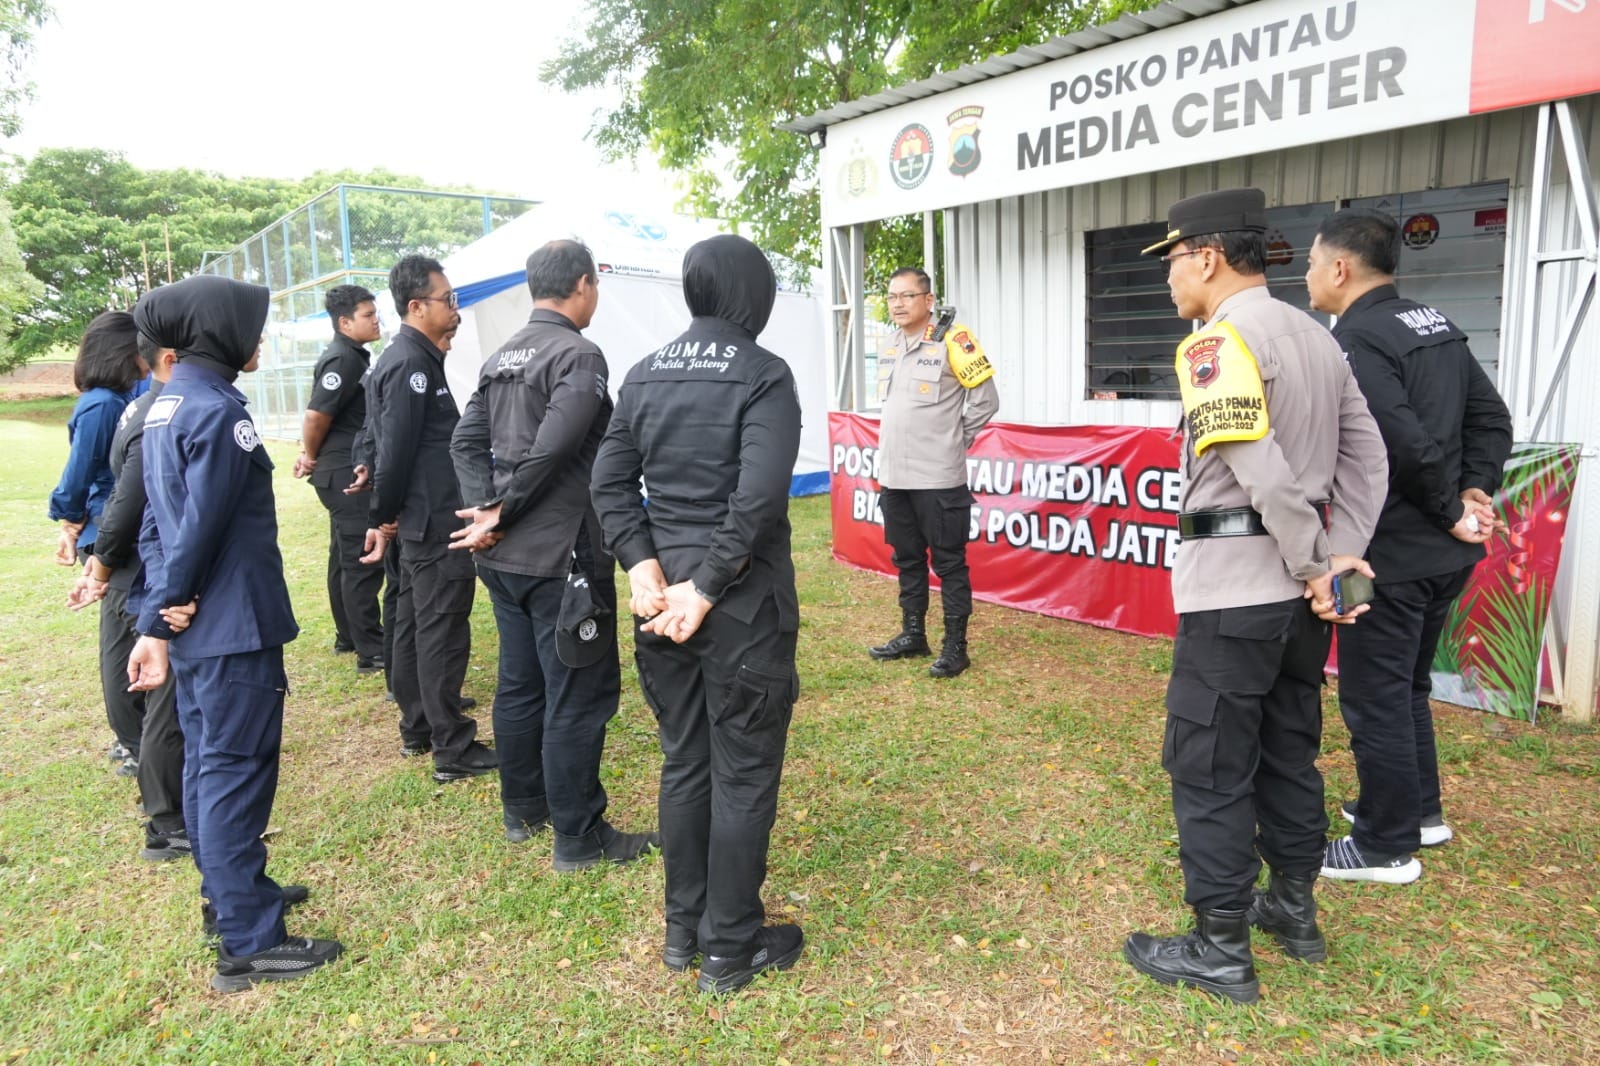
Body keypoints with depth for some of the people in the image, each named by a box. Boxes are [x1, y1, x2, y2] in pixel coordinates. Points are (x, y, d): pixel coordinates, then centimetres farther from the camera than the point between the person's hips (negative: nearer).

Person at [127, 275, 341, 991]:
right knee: (237, 771, -3)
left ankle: (227, 894, 35)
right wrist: (167, 608, -5)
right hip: (233, 628, -9)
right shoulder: (218, 411, -18)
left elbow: (158, 521, 11)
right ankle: (249, 943, 5)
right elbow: (203, 523, -19)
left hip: (195, 628, 9)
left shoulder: (166, 405, 12)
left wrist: (158, 617, 9)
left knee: (207, 762, 19)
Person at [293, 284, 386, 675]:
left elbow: (318, 416, 22)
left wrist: (310, 456, 14)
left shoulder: (353, 356, 15)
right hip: (345, 473, -10)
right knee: (363, 561, -8)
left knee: (345, 558, 17)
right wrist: (312, 458, -5)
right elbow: (316, 415, -20)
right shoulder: (342, 359, -16)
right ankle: (371, 652, -5)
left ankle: (348, 636, 28)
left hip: (346, 473, 10)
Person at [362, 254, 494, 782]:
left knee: (414, 624, 17)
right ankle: (453, 750, 5)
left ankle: (416, 729, 30)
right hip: (436, 522, -10)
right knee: (443, 633, -4)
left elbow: (387, 446, 15)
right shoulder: (412, 366, -17)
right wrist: (383, 517, -9)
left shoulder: (403, 359, 14)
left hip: (419, 521, 10)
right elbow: (395, 450, -19)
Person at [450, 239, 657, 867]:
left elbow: (467, 441, 8)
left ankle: (523, 810, 32)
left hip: (504, 557, 9)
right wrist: (500, 516, -10)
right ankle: (579, 838, 10)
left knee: (520, 684, 18)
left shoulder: (501, 357, 12)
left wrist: (486, 510, -1)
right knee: (579, 697, 1)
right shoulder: (579, 355, -14)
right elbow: (551, 451, -21)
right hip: (562, 556, -9)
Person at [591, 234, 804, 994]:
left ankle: (683, 929, 32)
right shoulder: (763, 374, -11)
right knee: (744, 775, 7)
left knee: (684, 764, 18)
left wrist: (644, 567, -4)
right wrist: (707, 589, -17)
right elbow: (758, 495, -22)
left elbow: (610, 483, 3)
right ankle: (731, 949, 21)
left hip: (666, 591, 6)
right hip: (742, 601, -6)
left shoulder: (645, 374, 8)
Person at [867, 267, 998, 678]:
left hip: (938, 478, -7)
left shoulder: (951, 342, -10)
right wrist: (887, 460, 15)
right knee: (907, 559, 16)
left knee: (949, 563, 1)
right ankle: (913, 635, 28)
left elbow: (985, 399, -6)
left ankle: (955, 646, 10)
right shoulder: (890, 347, 11)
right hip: (894, 475, 7)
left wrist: (956, 439, 1)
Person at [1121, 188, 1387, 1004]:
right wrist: (1340, 559, 2)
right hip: (1296, 587, 9)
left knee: (1208, 768, 2)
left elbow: (1262, 472, -24)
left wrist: (1316, 567, -12)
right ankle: (1294, 911, 34)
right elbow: (1366, 457, 10)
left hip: (1233, 587, -9)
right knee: (1288, 751, 20)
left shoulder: (1215, 342, -15)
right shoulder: (1315, 336, 13)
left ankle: (1220, 951, 13)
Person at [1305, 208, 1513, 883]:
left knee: (1374, 699, 4)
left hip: (1390, 555, -9)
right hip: (1445, 553, 9)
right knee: (1408, 686, 23)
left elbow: (1407, 443, -25)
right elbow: (1491, 417, 11)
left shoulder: (1356, 340, -18)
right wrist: (1476, 492, 2)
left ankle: (1386, 847, 16)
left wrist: (1452, 511, -11)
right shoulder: (1435, 325, 10)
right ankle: (1419, 810, 38)